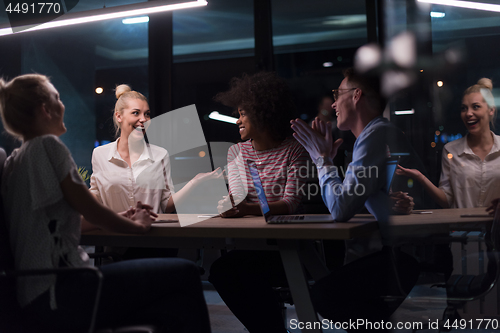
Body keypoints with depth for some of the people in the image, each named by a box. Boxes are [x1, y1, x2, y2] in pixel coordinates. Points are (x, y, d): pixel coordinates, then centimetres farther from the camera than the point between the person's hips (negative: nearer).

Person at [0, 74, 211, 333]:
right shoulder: (47, 146, -10)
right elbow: (92, 211, -10)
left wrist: (122, 217, 18)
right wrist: (138, 225, 7)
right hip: (57, 295, -9)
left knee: (177, 308, 6)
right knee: (184, 273, -6)